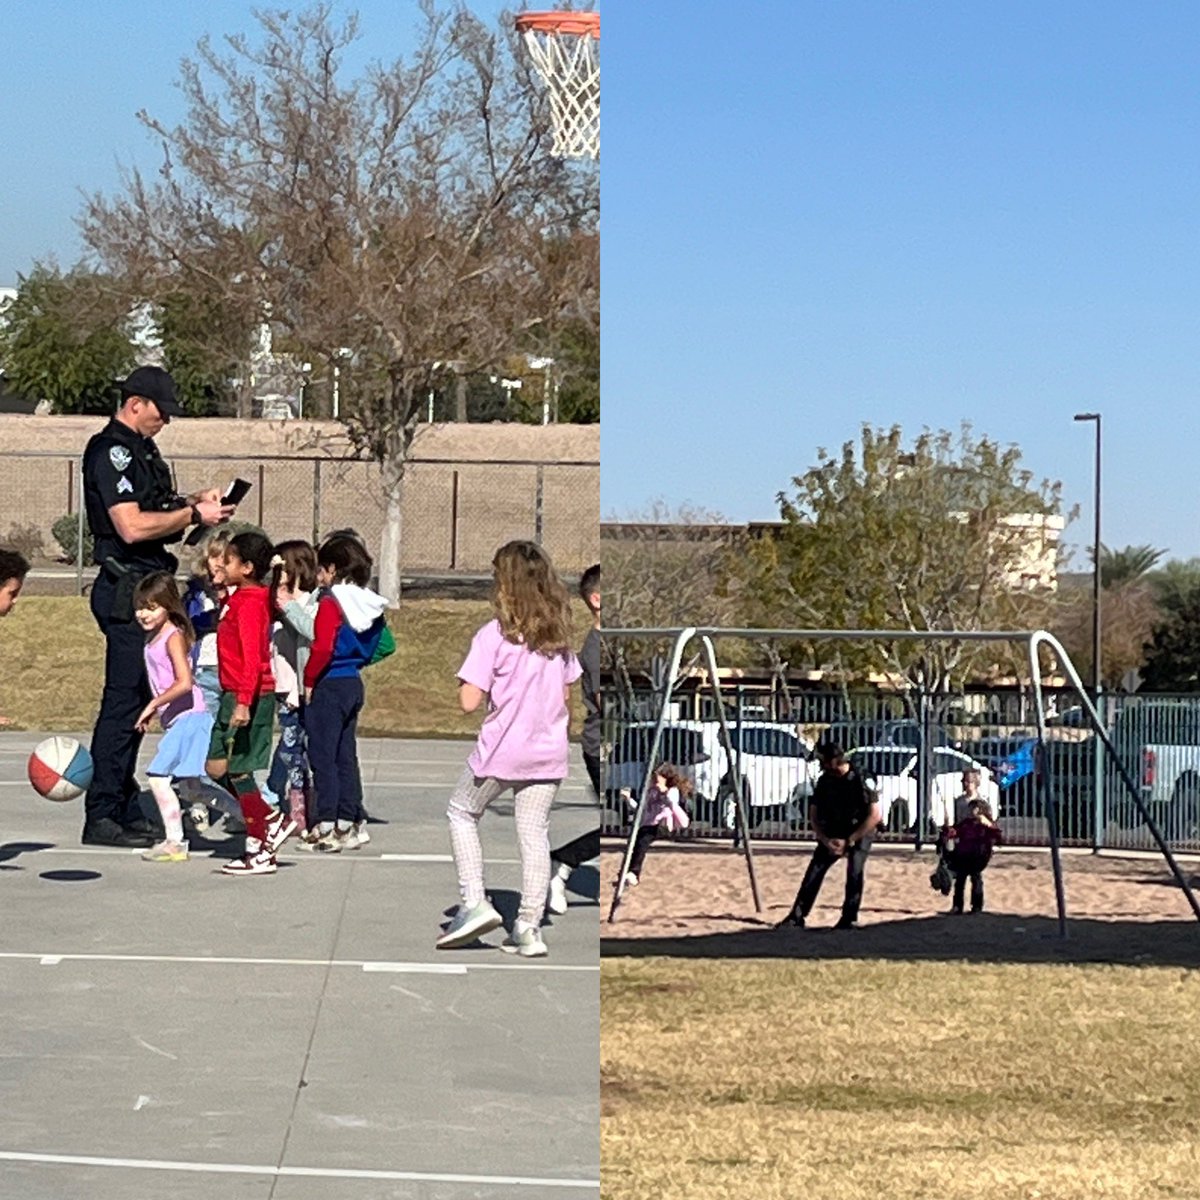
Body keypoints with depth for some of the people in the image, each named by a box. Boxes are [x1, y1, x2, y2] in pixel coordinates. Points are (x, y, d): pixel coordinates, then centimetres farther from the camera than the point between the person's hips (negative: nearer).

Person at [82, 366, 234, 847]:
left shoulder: (141, 448, 18)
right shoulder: (111, 451, -14)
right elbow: (131, 526, -23)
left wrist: (194, 501, 11)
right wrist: (194, 514, -15)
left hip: (146, 587, 10)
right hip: (126, 588, -10)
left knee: (136, 700, 13)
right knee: (123, 700, -9)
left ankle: (125, 811, 19)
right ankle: (101, 817, -6)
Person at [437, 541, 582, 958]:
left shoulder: (493, 636, -15)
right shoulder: (559, 635, 1)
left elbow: (469, 701, -16)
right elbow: (565, 693, 9)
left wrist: (480, 683, 3)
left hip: (502, 750, -4)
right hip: (549, 751, 4)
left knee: (462, 813, 18)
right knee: (535, 834, 10)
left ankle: (474, 903, 8)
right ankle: (529, 928, 12)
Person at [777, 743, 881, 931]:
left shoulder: (861, 780, -18)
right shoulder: (824, 781, -2)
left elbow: (874, 816, -19)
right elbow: (813, 816, 6)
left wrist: (849, 841, -19)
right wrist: (826, 840, -10)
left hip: (859, 834, -4)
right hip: (832, 835, 4)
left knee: (854, 872, -24)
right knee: (814, 871, -8)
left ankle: (849, 919, -12)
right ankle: (797, 917, -5)